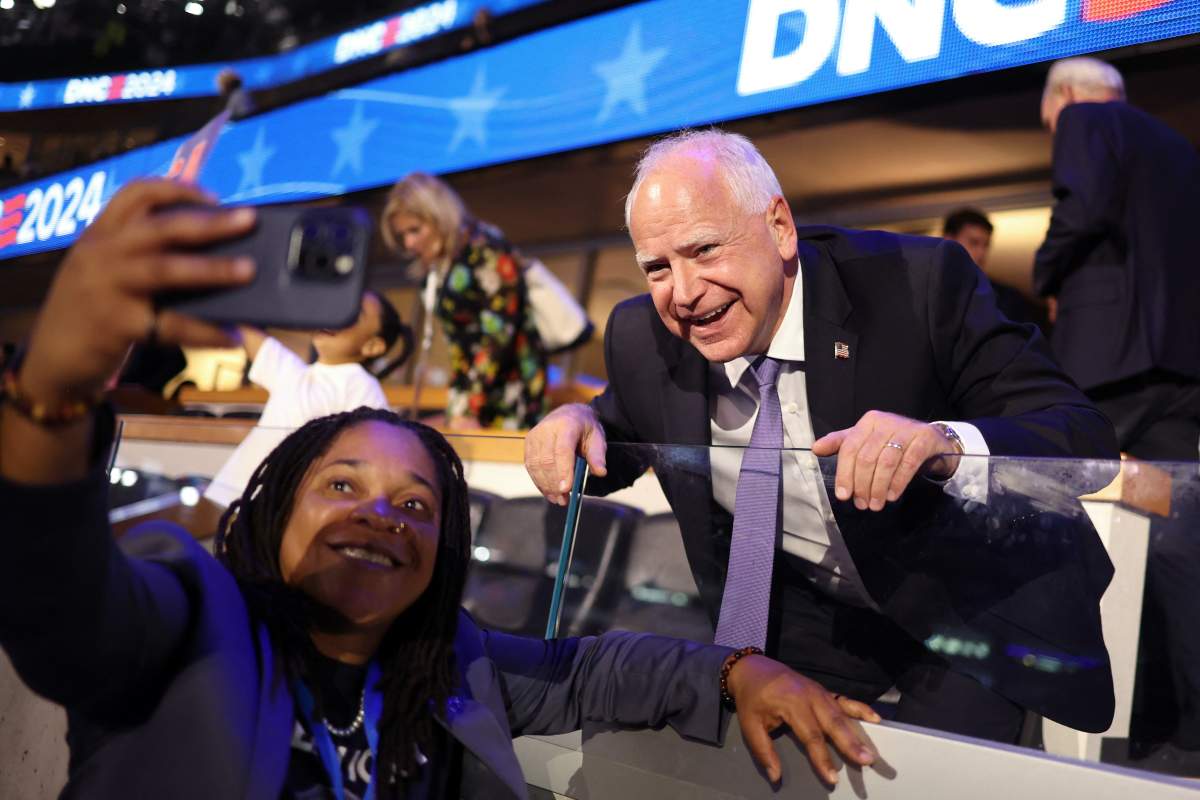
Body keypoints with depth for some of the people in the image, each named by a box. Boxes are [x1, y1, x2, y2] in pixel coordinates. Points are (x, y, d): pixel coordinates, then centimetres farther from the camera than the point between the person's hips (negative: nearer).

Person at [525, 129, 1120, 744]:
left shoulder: (919, 284, -24)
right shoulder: (641, 337, -12)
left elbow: (1086, 439, -25)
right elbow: (625, 439, 6)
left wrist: (946, 445, -46)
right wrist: (579, 424, -18)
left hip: (976, 606, -3)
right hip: (808, 618, 3)